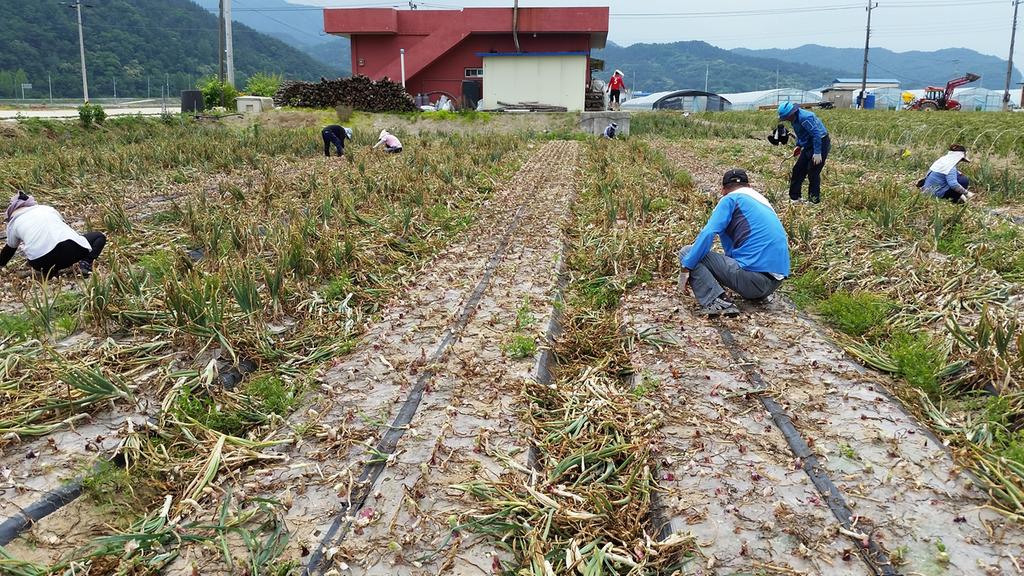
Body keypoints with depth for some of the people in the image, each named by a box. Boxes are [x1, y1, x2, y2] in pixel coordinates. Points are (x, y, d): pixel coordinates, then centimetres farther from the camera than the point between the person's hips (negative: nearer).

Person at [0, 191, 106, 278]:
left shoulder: (13, 224, 19)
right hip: (69, 248, -1)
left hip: (41, 262, 2)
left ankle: (49, 271, 3)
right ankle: (87, 262, -6)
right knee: (99, 237, 22)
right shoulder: (47, 208, 24)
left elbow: (9, 249, 32)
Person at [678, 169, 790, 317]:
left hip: (754, 277, -8)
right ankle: (757, 294, 15)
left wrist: (686, 267, -9)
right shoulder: (763, 203, 25)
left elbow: (708, 234, -11)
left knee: (687, 252, 0)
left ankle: (714, 302, -18)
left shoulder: (731, 199, 2)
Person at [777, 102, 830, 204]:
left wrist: (817, 153, -28)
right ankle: (794, 197, 19)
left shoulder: (805, 118, -26)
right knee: (798, 170, 11)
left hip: (820, 144, -10)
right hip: (809, 146, 10)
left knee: (813, 173, -8)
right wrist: (799, 146, 15)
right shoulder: (795, 118, 4)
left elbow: (816, 134, -28)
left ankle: (814, 200, 3)